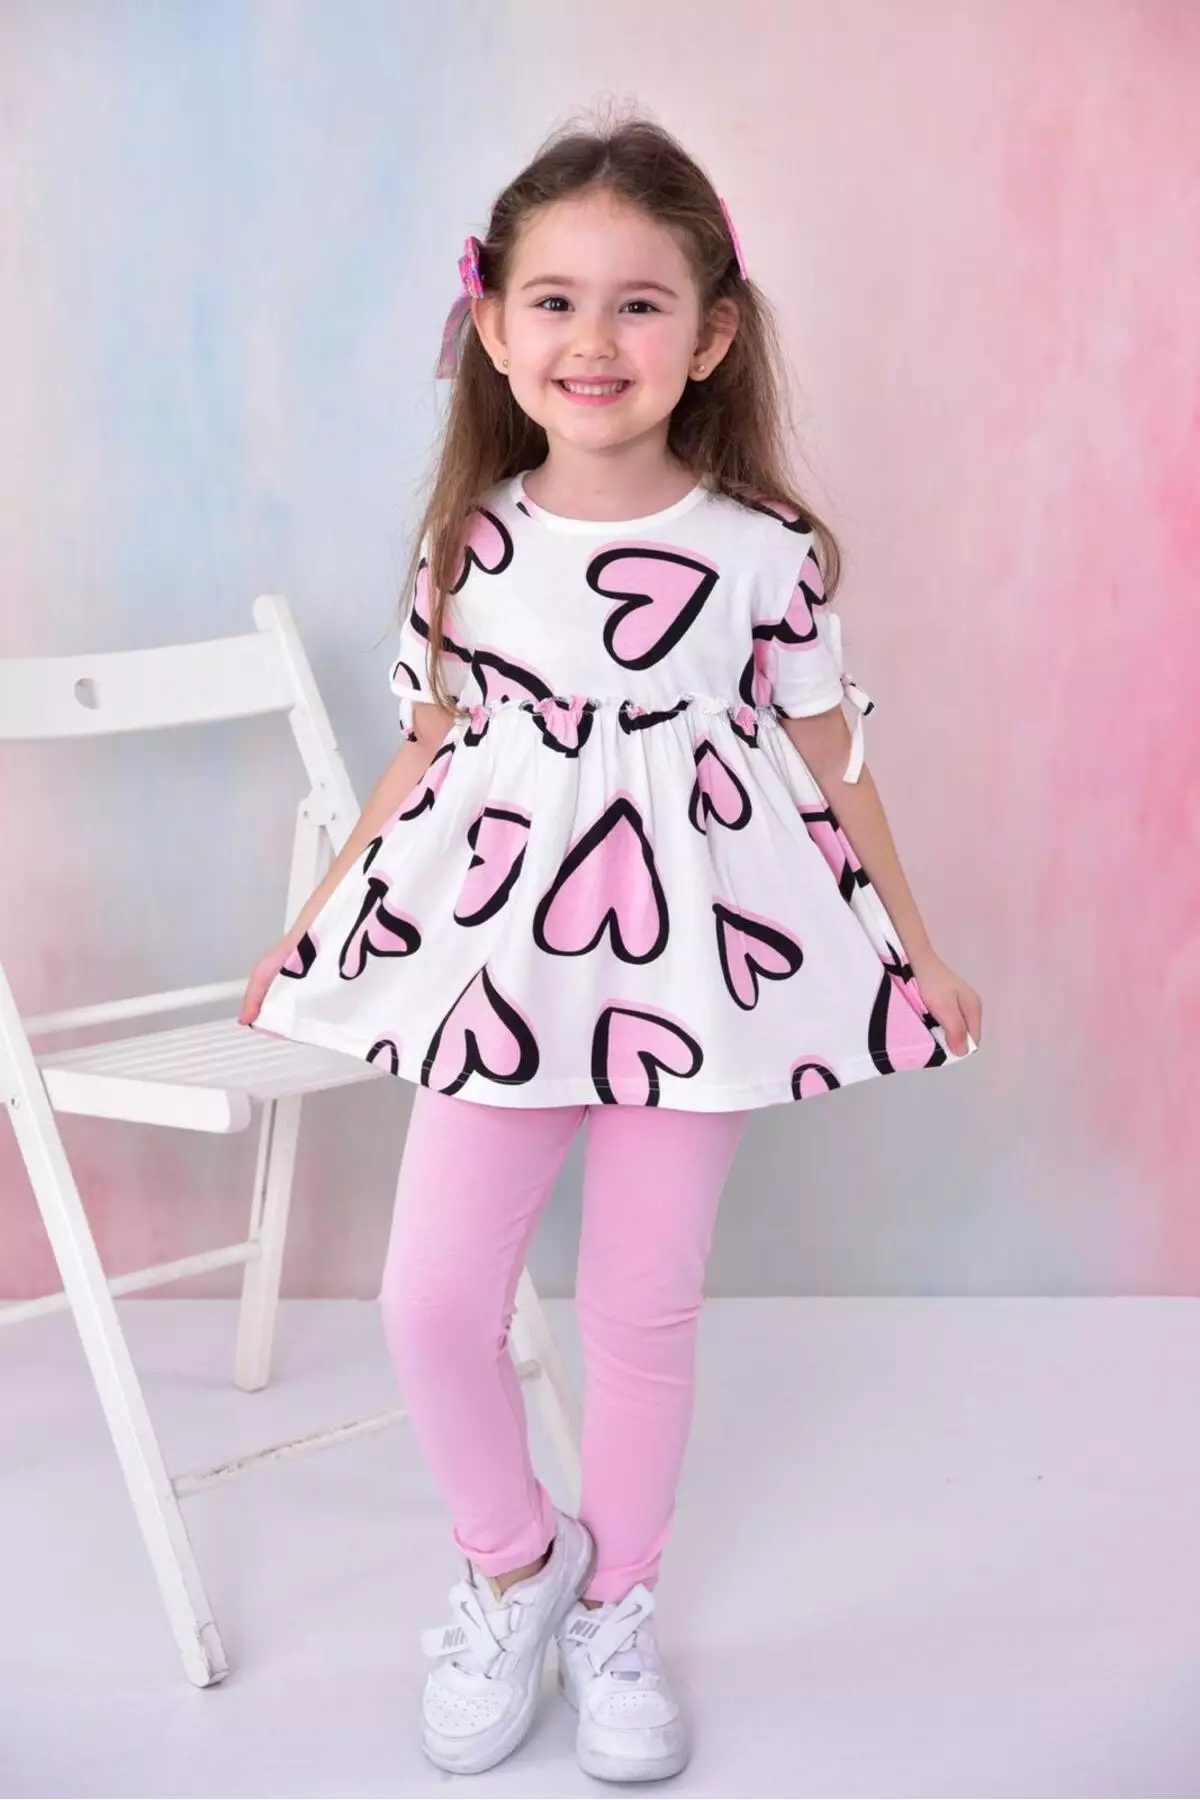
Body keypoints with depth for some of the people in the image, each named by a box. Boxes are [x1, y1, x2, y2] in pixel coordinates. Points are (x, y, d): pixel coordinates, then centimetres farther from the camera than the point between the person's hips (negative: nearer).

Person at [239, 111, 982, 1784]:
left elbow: (830, 762, 4)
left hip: (694, 956, -1)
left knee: (645, 1304, 8)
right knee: (432, 1297, -1)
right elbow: (429, 754, 9)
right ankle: (514, 1554, 28)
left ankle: (617, 1605, 32)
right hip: (502, 954, 2)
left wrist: (917, 953, 10)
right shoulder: (469, 543, -2)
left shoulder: (765, 550, -7)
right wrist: (311, 928, 12)